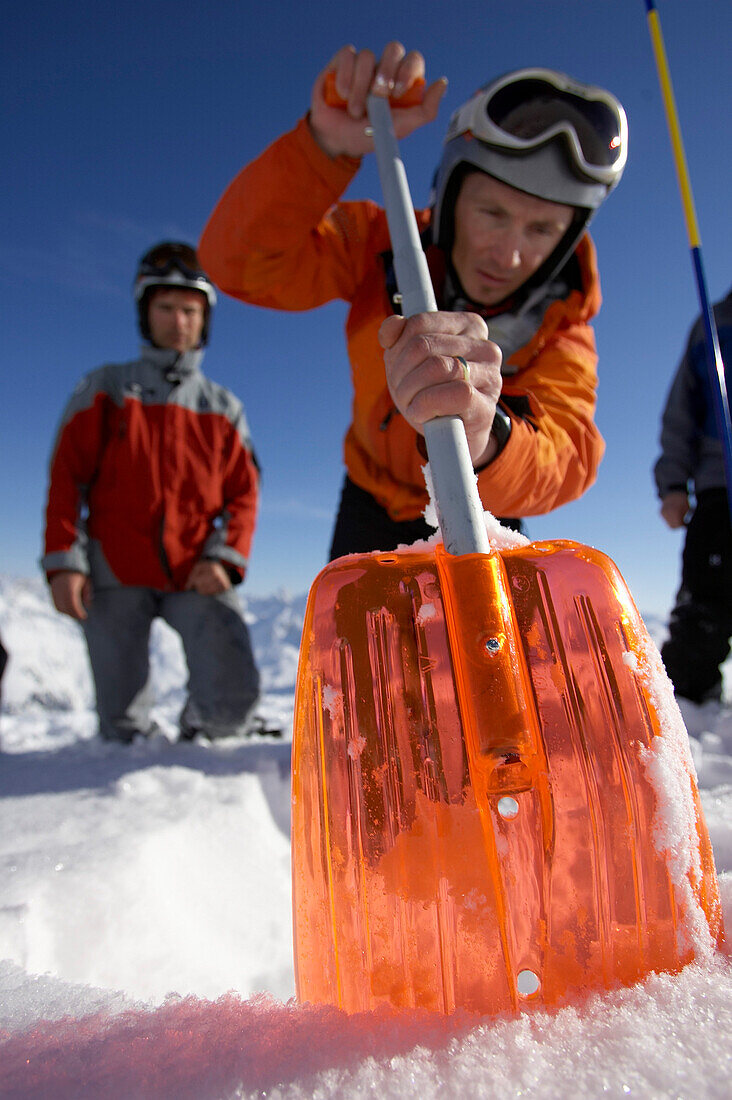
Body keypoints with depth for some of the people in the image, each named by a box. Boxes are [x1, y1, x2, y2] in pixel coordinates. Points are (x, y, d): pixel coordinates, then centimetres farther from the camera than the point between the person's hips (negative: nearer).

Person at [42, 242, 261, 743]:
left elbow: (243, 492, 9)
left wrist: (225, 558, -9)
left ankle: (199, 732, 17)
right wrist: (64, 561, -6)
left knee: (234, 701, -14)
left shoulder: (224, 407, 16)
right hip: (116, 574, 0)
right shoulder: (106, 388, 12)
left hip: (195, 574, 1)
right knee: (123, 729, -3)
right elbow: (67, 477, 6)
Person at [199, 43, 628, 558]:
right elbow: (241, 264, -29)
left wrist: (483, 440, -67)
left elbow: (566, 455, -43)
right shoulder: (387, 245, -18)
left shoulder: (560, 326, -23)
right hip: (373, 499, 1)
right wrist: (328, 145, -45)